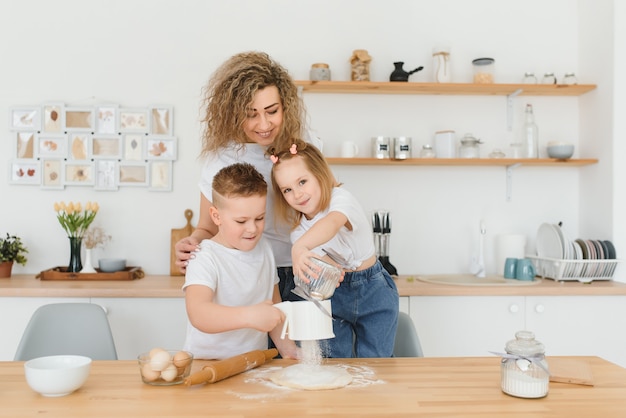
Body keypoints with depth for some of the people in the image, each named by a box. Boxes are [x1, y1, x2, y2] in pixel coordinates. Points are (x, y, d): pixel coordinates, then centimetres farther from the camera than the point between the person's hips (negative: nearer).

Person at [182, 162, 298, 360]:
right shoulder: (206, 258, -13)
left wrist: (285, 345, 7)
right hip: (208, 363, -5)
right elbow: (198, 313, -30)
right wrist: (249, 316, -42)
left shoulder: (264, 247, 9)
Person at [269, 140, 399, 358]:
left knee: (373, 364, -1)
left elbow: (332, 222, -46)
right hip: (334, 291, 4)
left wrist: (301, 247, -66)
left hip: (373, 291, -4)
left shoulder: (341, 198, -22)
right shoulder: (298, 228, -4)